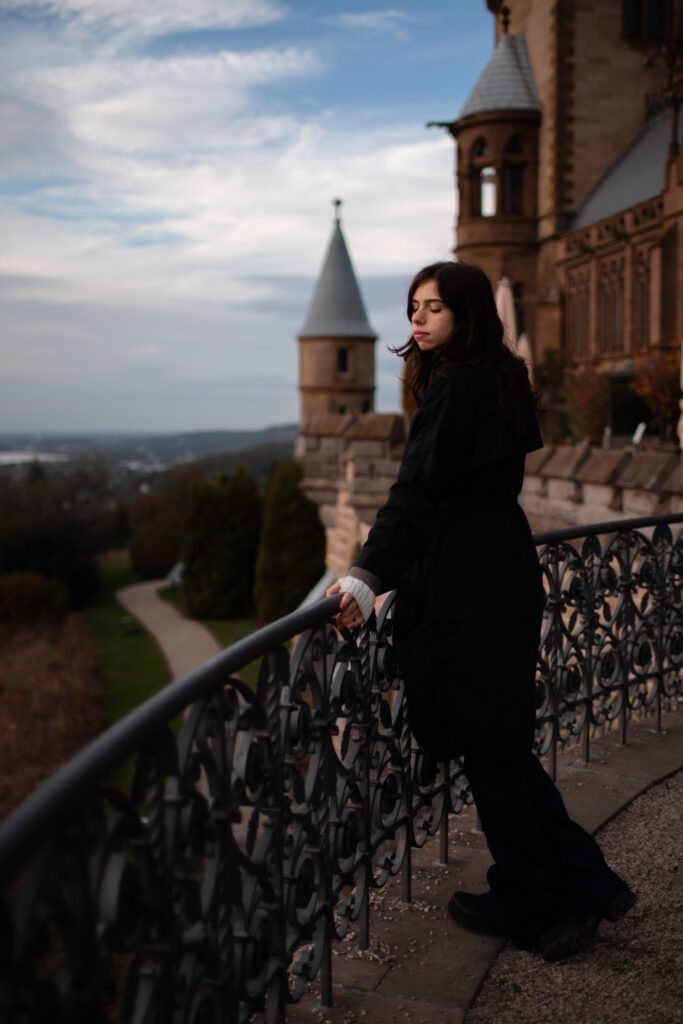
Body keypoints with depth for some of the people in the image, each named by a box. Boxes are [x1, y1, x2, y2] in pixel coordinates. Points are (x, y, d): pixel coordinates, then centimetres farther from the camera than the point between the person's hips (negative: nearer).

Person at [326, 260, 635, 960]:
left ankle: (528, 905, 19)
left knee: (486, 751, 4)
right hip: (508, 576, 10)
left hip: (467, 594, -9)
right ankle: (583, 884, 22)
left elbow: (417, 491, -23)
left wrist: (367, 577, -27)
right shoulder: (499, 381, 15)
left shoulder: (455, 387, -14)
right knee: (503, 742, 17)